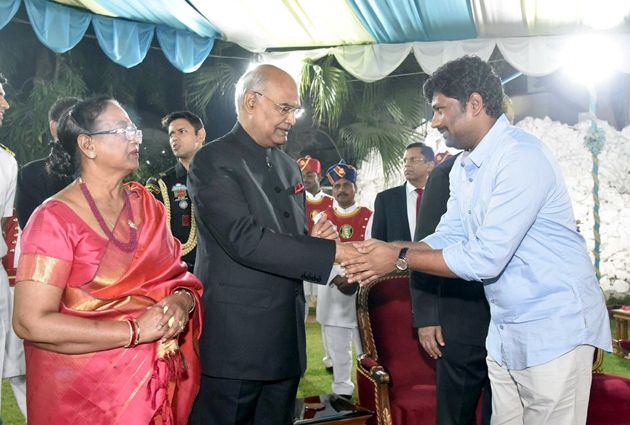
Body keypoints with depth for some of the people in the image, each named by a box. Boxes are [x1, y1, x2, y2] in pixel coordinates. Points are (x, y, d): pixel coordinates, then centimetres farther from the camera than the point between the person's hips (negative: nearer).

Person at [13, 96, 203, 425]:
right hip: (86, 390, -5)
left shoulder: (145, 203, 3)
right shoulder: (55, 219, -14)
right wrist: (134, 331, -22)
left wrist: (183, 301, -16)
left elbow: (178, 274, 7)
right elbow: (31, 323, -20)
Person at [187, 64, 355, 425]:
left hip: (285, 337, 7)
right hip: (235, 339, -7)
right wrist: (332, 252, -21)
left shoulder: (289, 166, 14)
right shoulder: (213, 161, -10)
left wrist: (312, 241, -5)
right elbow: (244, 240, -22)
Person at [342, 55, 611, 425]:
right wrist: (383, 254, -6)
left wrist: (400, 258, -17)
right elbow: (448, 238, 9)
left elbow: (485, 259, -25)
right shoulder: (463, 167, 10)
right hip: (504, 331, 8)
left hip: (554, 328, -8)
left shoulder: (523, 157, -21)